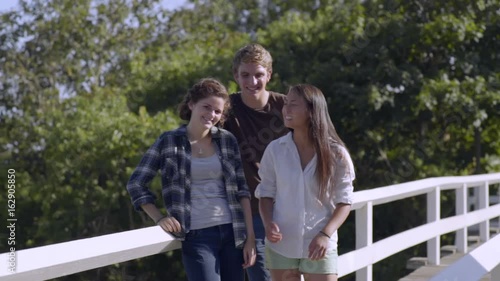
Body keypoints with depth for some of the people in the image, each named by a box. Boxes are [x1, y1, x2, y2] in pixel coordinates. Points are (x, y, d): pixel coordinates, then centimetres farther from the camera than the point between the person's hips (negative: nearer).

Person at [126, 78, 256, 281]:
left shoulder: (227, 141, 7)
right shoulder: (169, 142, 0)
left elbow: (242, 190, 7)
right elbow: (136, 184, 4)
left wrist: (250, 236, 2)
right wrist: (159, 218, -4)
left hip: (232, 233, 4)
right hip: (197, 236, -3)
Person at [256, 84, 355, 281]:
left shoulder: (335, 153, -7)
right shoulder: (275, 149, -3)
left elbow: (344, 201, -3)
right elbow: (265, 193, 5)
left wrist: (325, 234, -18)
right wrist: (268, 223, -15)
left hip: (319, 246, -2)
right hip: (281, 246, 2)